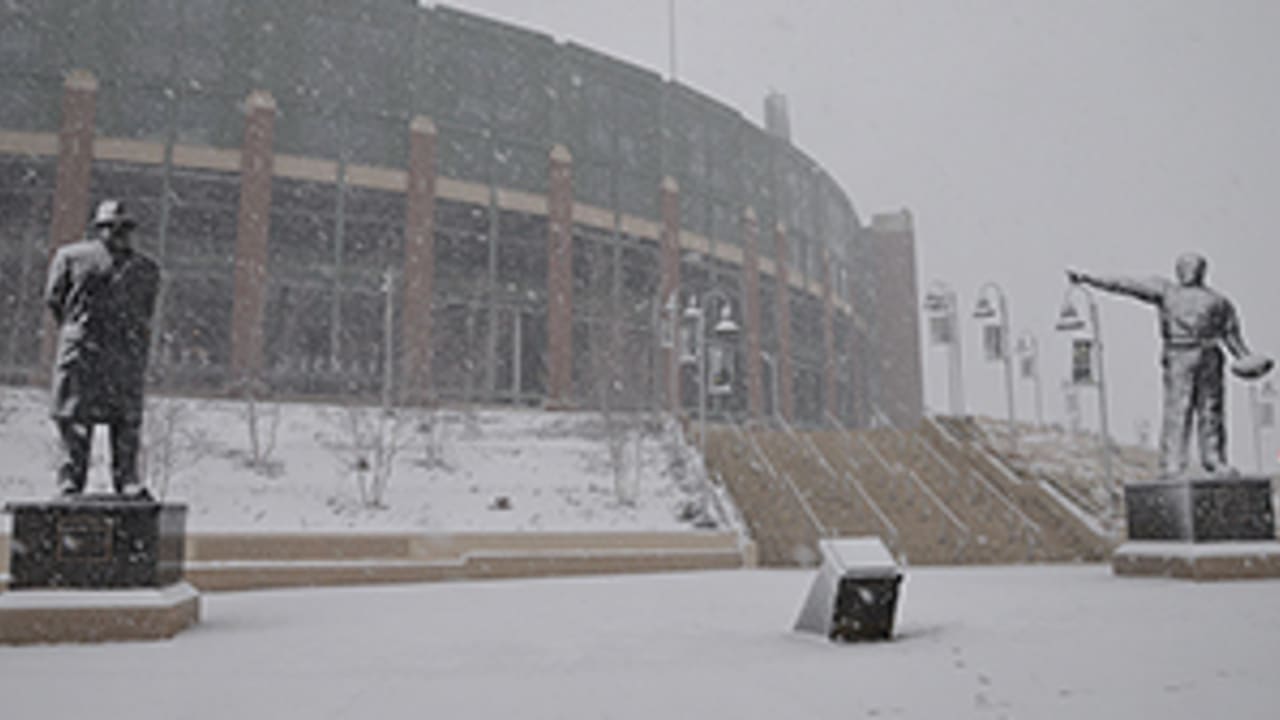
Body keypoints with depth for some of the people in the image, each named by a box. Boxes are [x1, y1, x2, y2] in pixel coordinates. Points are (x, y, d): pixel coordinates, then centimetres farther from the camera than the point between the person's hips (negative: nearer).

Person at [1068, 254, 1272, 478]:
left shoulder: (1218, 300, 20)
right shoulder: (1165, 291, 16)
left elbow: (1231, 333, 18)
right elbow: (1125, 285, 10)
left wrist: (1247, 358, 5)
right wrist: (1088, 279, 3)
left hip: (1209, 357, 2)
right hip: (1178, 357, -2)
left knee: (1211, 412, 2)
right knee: (1177, 411, -8)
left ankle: (1215, 462, 9)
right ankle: (1172, 466, -10)